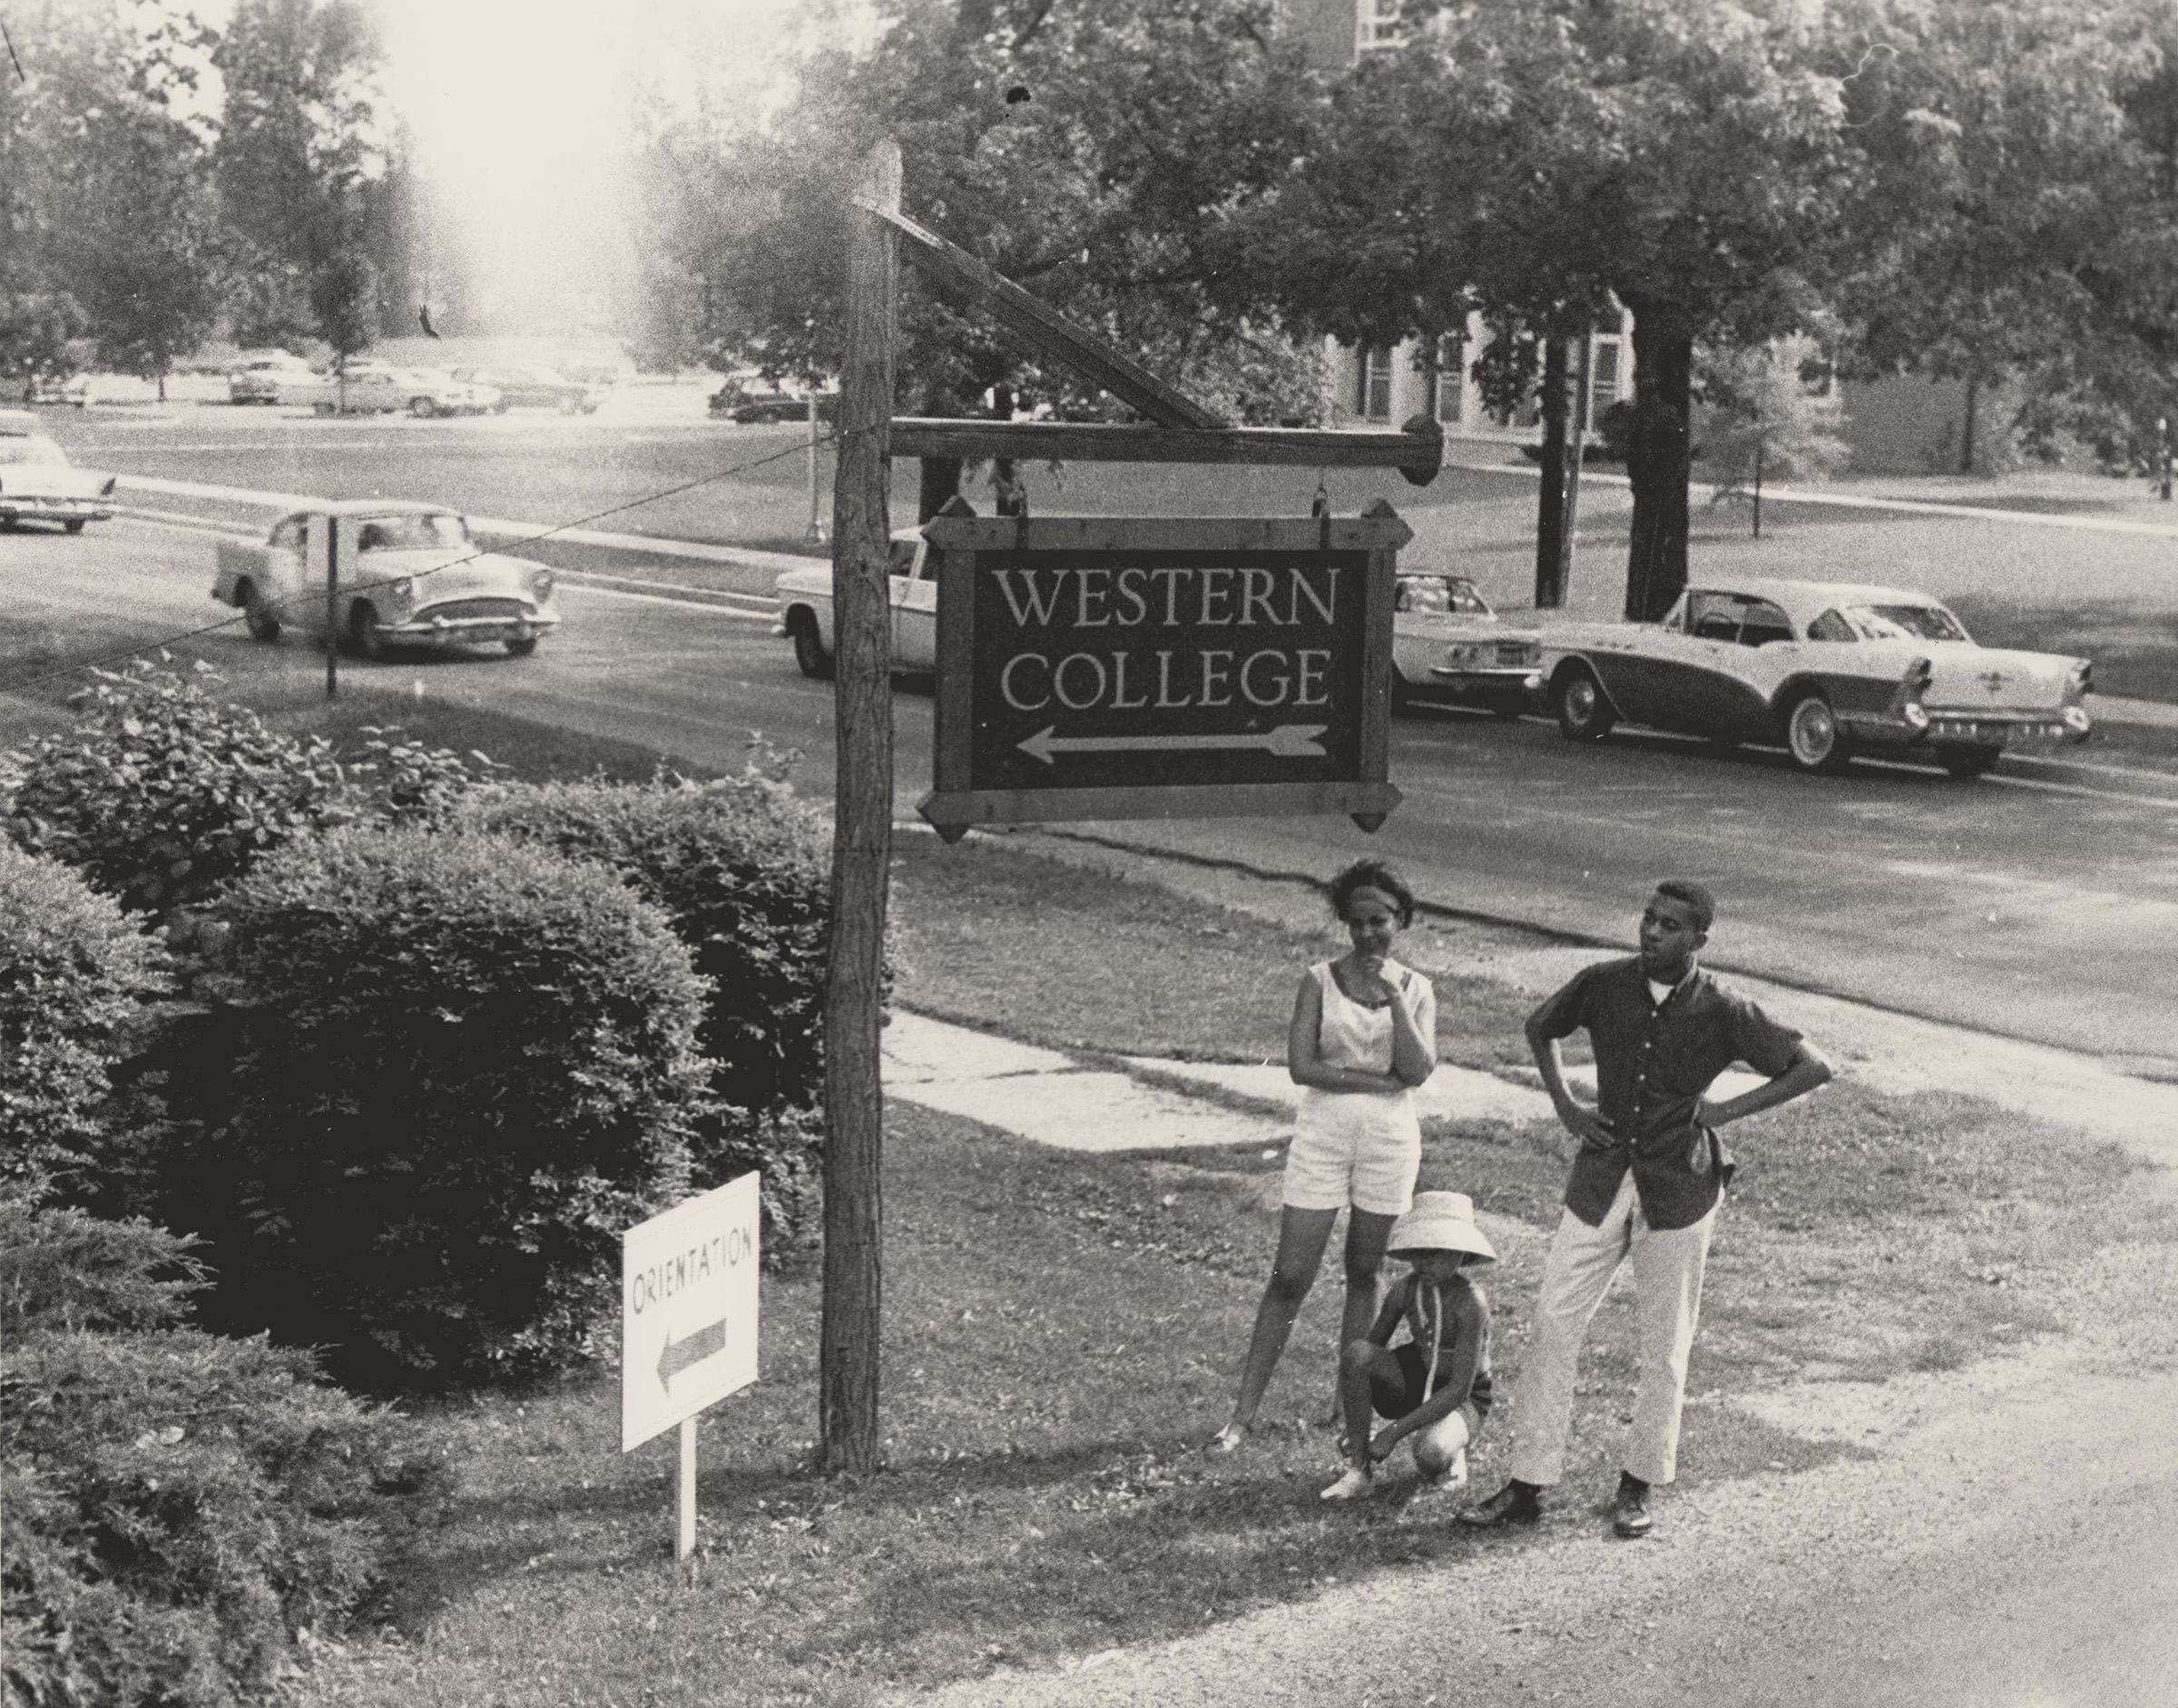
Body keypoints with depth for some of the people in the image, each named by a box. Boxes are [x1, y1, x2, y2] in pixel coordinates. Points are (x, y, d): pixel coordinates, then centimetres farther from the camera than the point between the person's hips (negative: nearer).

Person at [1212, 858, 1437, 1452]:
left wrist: (1394, 1000, -17)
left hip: (1390, 1137, 2)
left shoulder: (1416, 990, 5)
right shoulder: (1320, 981, -1)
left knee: (1365, 1273, 11)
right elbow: (1300, 1066, -11)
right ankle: (1244, 1413, 0)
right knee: (1289, 1277, -3)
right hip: (1322, 1134, -2)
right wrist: (1380, 1080, -14)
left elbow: (1418, 1071, -9)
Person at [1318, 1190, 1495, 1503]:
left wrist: (1395, 1431, -27)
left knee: (1430, 1454, -38)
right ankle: (1359, 1468, -15)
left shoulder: (1470, 1302, -27)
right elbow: (1371, 1347, -2)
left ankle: (1453, 1458, 2)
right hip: (1414, 1382, 5)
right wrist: (1356, 1424, -13)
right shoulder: (1405, 1289, -13)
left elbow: (1459, 1389, -26)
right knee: (1355, 1351, -27)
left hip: (1462, 1400, -4)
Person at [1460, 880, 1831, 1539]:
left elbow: (1814, 1069, -7)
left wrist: (1727, 1110, -11)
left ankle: (1639, 1485, 21)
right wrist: (1565, 1108, 4)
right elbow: (1539, 1028, 15)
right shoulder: (1603, 985, -4)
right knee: (1553, 1324, -2)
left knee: (1664, 1342, 6)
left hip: (1679, 1192, -2)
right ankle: (1527, 1485, 5)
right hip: (1602, 1181, 2)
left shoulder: (1722, 1013, -11)